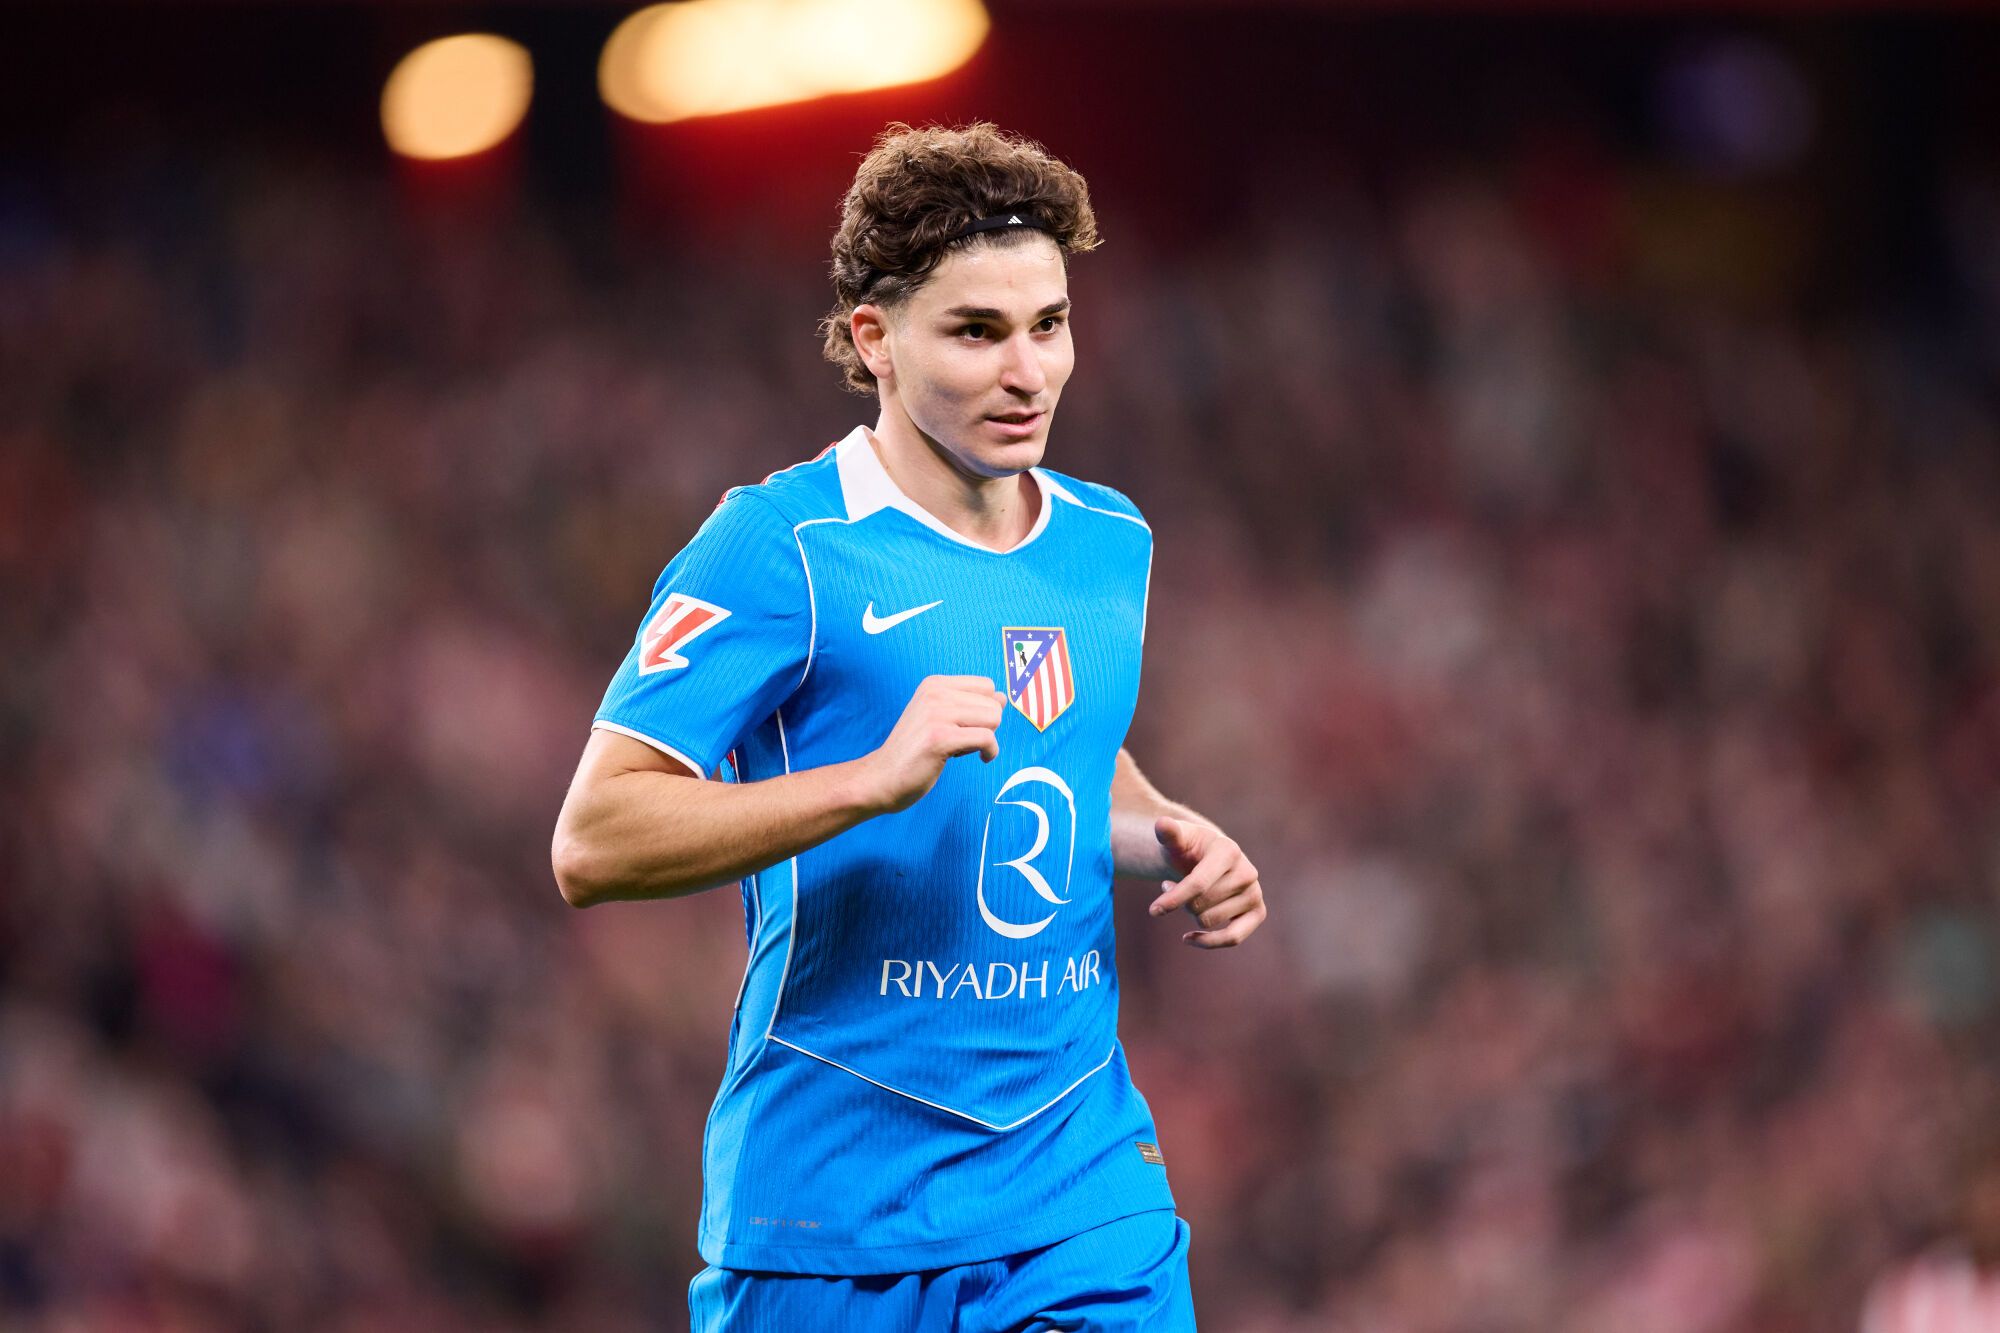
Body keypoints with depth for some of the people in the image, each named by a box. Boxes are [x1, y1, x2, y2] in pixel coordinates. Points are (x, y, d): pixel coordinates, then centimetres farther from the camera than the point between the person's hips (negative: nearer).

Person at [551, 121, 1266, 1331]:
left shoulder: (1109, 543, 10)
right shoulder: (780, 544, -10)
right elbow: (594, 843, -16)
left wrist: (1166, 836, 7)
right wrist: (875, 778, -27)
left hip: (1085, 1191, 5)